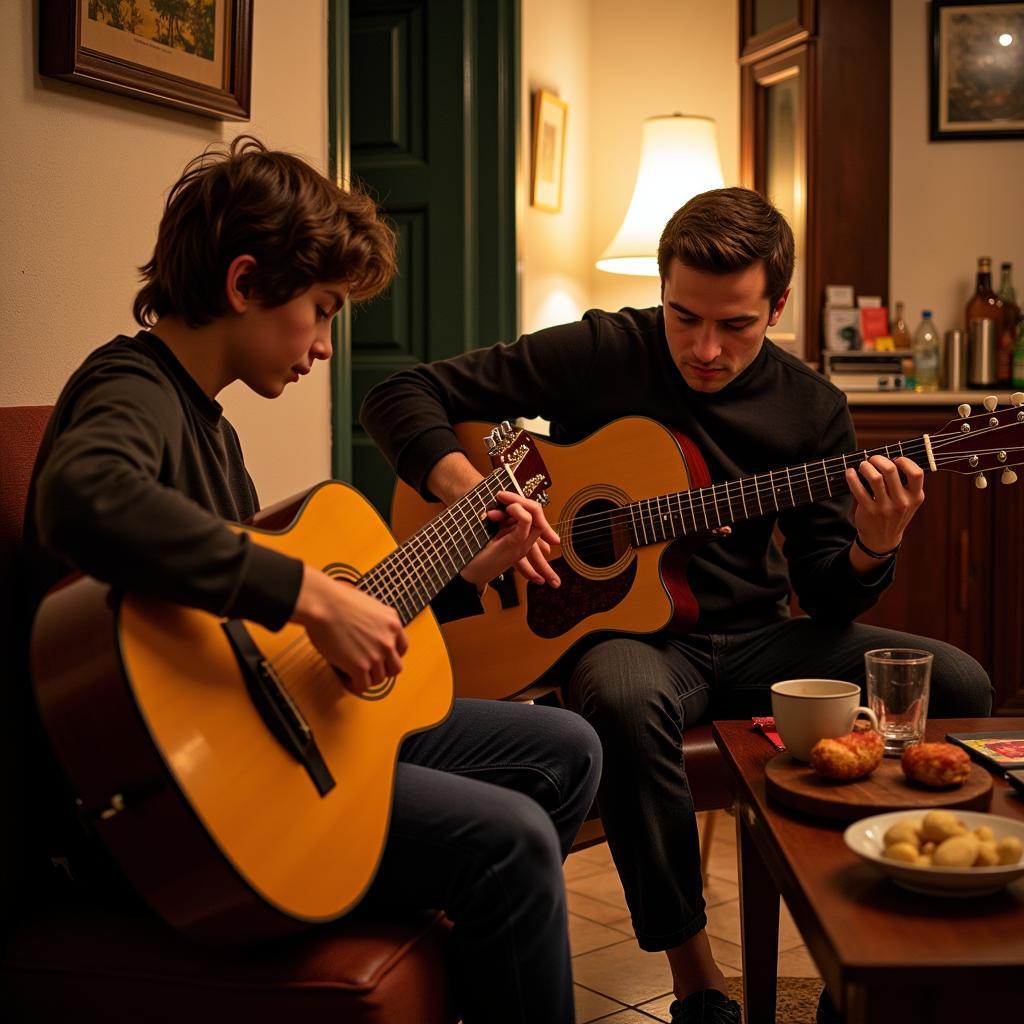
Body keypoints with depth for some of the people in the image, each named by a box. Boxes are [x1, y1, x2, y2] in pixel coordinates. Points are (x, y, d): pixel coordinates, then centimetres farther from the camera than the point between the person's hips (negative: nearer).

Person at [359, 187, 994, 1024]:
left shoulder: (810, 407, 3)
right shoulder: (601, 354, -6)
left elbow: (826, 595, 5)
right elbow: (401, 397, -7)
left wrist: (872, 551, -18)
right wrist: (473, 493, -24)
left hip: (755, 641, 4)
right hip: (630, 632, -3)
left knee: (956, 683, -17)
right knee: (625, 699, -40)